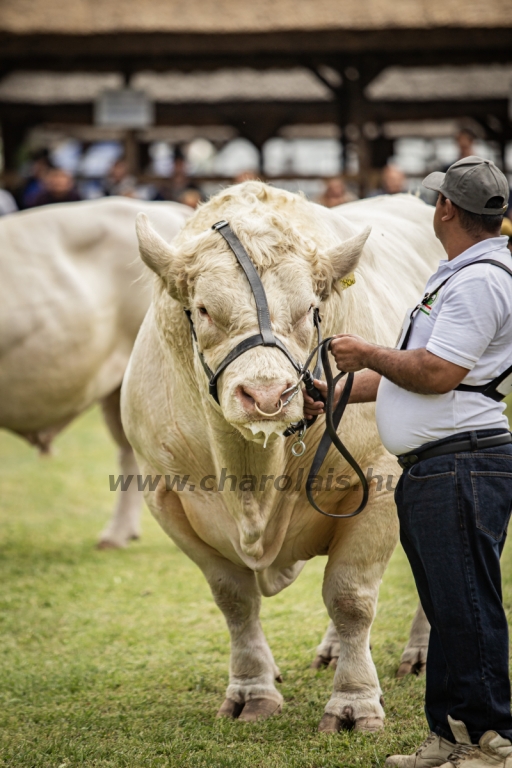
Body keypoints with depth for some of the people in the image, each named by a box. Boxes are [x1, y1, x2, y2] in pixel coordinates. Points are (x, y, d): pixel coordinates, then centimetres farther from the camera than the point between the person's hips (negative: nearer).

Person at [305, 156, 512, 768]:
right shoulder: (456, 277, 21)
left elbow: (435, 373, -20)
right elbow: (413, 371, 26)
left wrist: (369, 355, -5)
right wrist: (337, 392, 25)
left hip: (463, 465, -11)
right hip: (431, 470, 11)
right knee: (446, 608, 13)